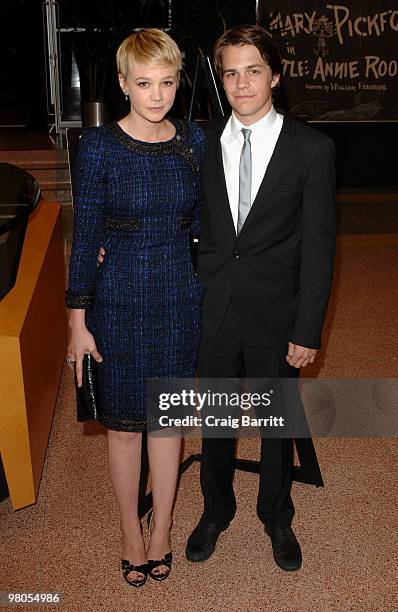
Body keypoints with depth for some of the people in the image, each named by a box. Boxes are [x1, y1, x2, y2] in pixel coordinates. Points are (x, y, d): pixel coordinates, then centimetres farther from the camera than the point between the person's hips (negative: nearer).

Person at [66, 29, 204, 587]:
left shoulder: (193, 140, 0)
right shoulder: (99, 147, -10)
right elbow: (85, 237, -8)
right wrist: (78, 321, -8)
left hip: (181, 297, 3)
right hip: (120, 300, -3)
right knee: (124, 425, 10)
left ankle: (161, 534, 33)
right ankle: (132, 537, 32)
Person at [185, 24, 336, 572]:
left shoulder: (312, 149, -8)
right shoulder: (201, 142, 1)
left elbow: (318, 248, -8)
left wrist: (308, 330, -10)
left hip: (274, 317, -2)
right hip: (212, 312, 2)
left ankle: (277, 519, 41)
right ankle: (216, 510, 43)